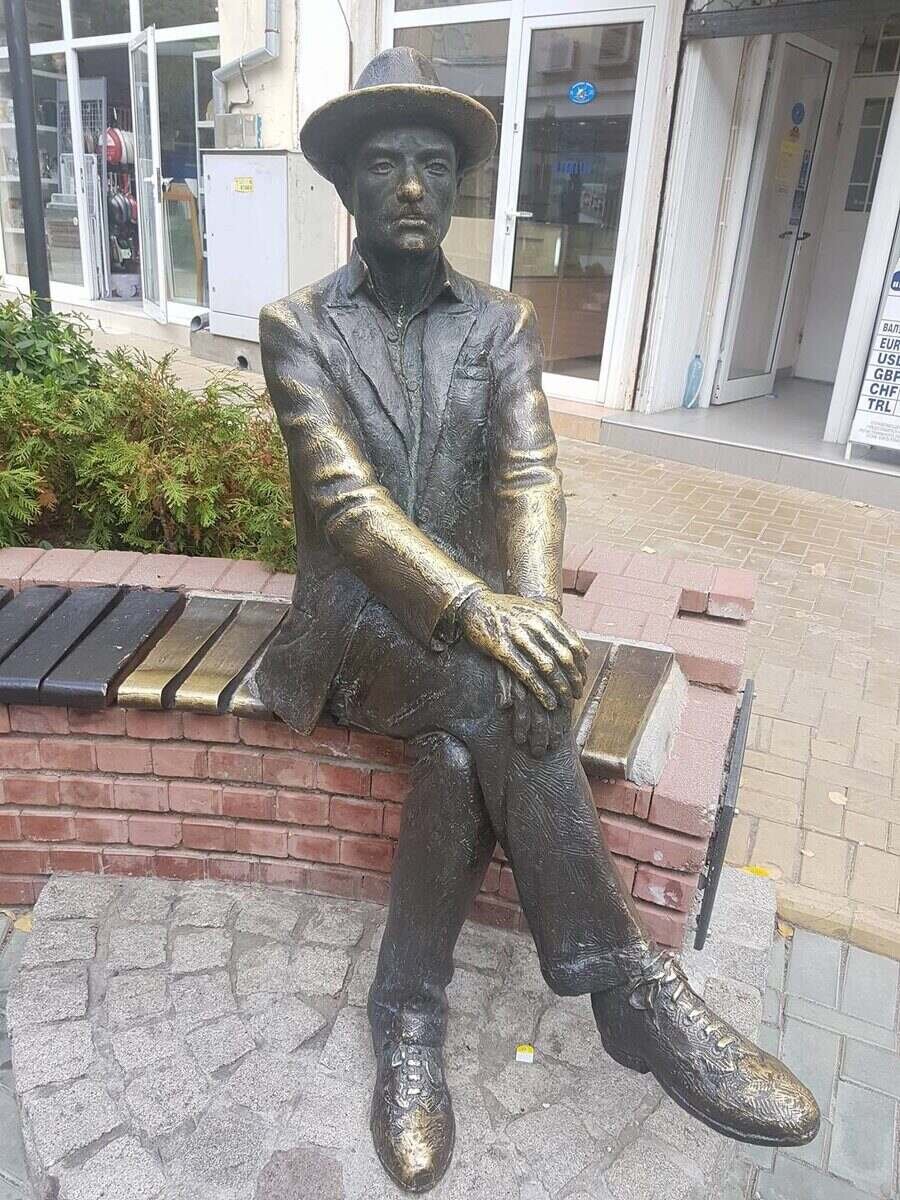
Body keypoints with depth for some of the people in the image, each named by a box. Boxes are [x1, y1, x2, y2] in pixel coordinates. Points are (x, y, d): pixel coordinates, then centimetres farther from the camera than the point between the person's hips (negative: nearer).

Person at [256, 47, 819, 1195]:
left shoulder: (503, 323, 9)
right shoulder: (296, 325, 1)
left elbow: (528, 472, -7)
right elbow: (340, 491, -15)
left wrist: (530, 608, -28)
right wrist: (476, 609, -31)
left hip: (474, 614, 2)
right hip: (357, 618, -2)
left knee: (461, 750, -30)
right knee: (490, 695, -32)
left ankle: (407, 1025, -10)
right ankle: (627, 985, -17)